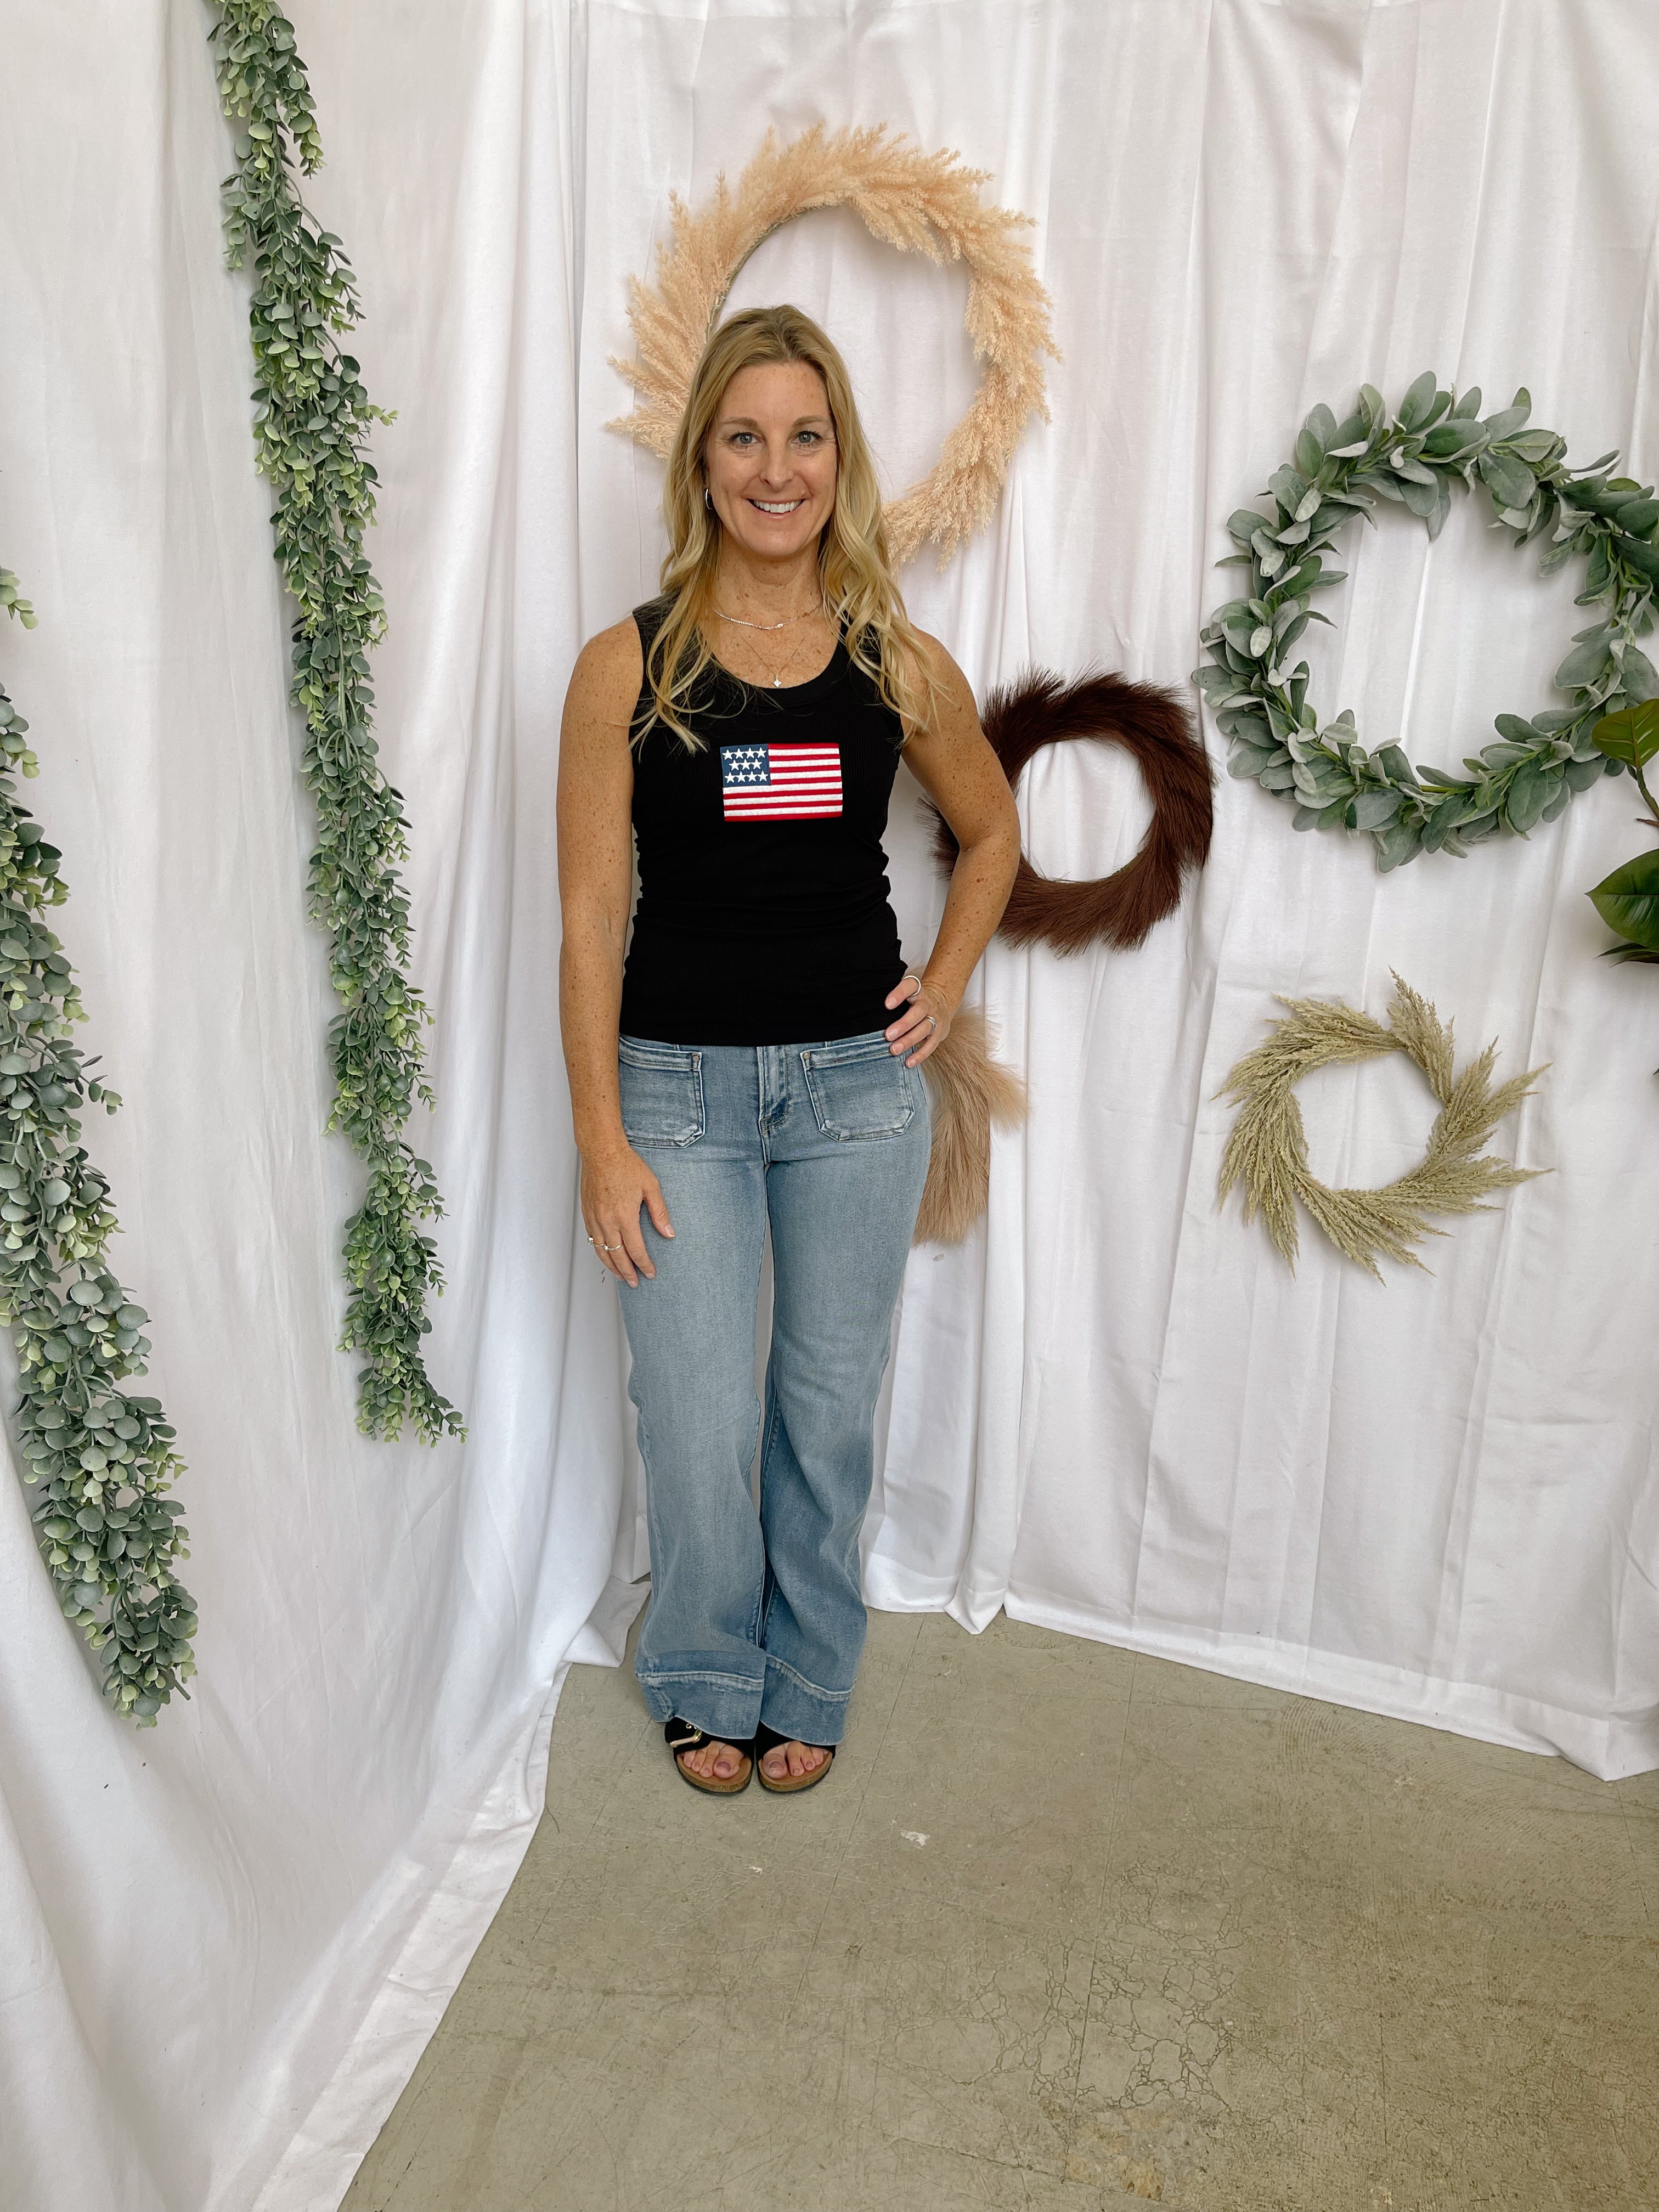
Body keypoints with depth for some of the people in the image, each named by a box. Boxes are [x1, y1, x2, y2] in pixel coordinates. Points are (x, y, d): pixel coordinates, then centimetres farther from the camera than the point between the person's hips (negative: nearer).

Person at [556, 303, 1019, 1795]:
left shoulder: (899, 665, 2)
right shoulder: (628, 667, -4)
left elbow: (993, 834, 19)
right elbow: (590, 917, -5)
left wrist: (948, 985, 6)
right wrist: (602, 1139, -8)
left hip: (858, 1084, 2)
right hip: (681, 1083, -1)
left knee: (830, 1414, 12)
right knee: (699, 1428, 4)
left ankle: (807, 1684, 37)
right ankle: (708, 1682, 33)